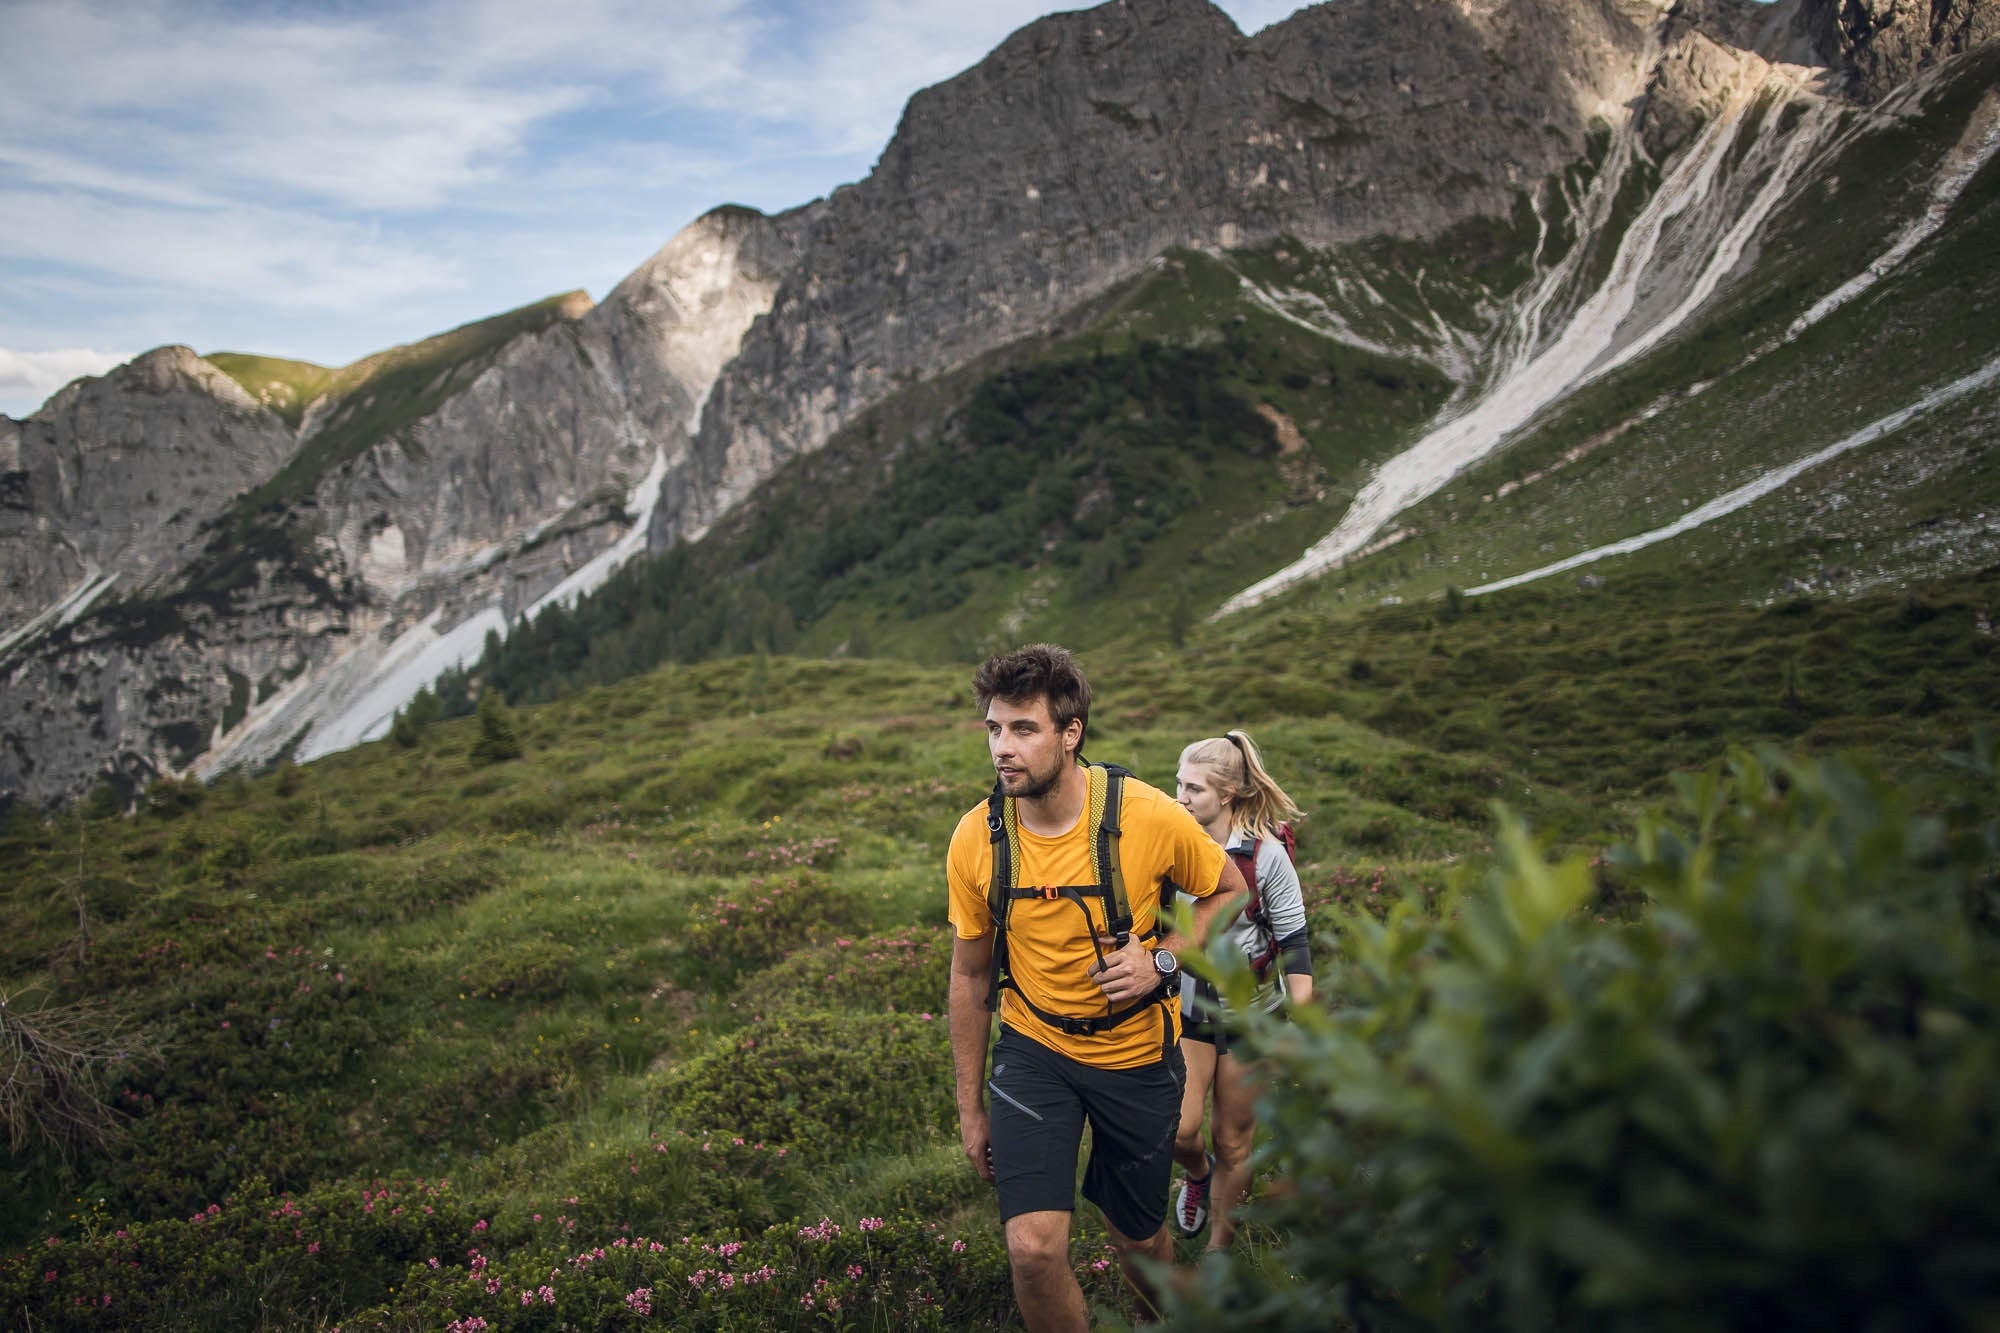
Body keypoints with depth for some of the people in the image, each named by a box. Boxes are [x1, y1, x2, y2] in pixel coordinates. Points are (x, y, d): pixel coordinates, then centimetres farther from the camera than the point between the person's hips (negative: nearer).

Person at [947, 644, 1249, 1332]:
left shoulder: (1149, 816, -20)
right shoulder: (974, 839, -14)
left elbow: (1229, 891, 0)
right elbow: (970, 975, 0)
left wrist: (1162, 960, -18)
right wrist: (971, 1107, 6)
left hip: (1138, 1052, 0)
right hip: (1032, 1050, 1)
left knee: (1139, 1238, 17)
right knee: (1033, 1248, -18)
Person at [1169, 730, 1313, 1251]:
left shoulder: (1265, 853, -14)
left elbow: (1293, 943, -8)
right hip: (1184, 1004, 2)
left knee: (1233, 1143, 8)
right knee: (1178, 1129, -10)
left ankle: (1219, 1250, 30)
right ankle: (1197, 1173, 27)